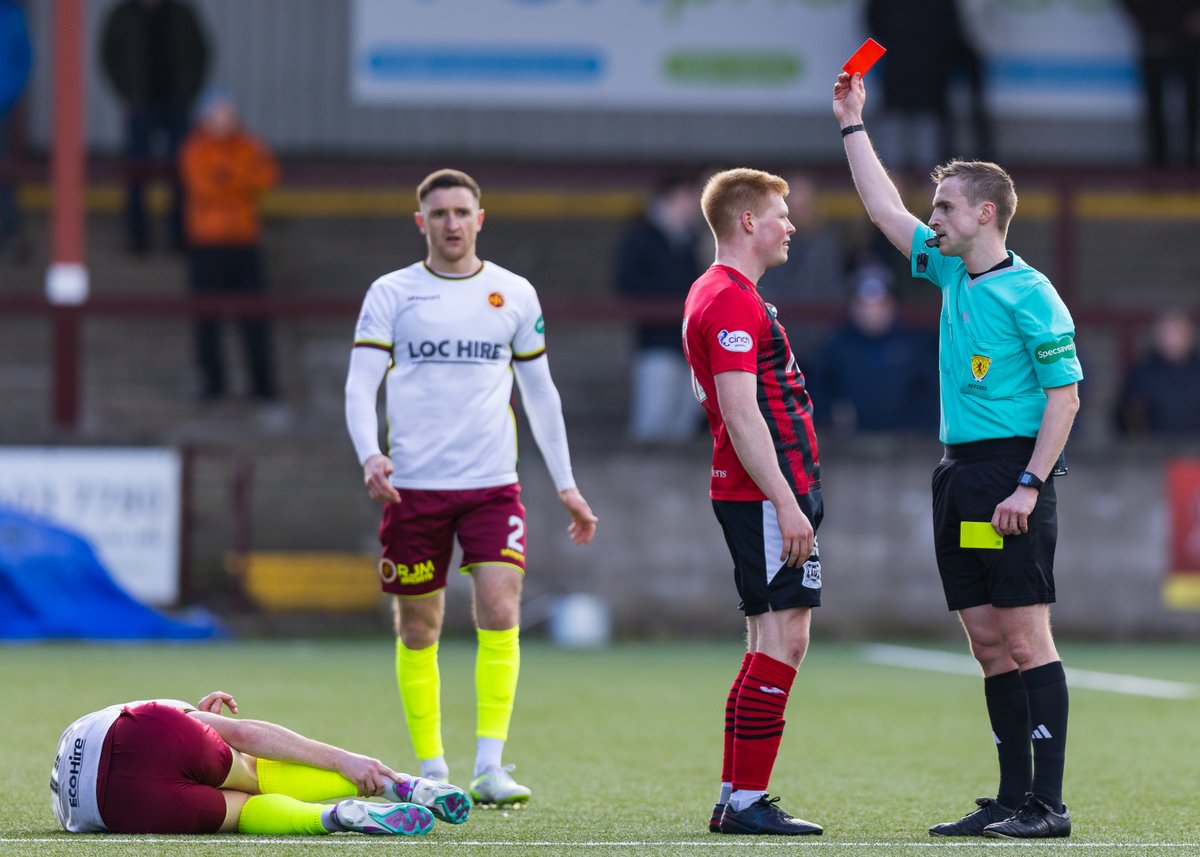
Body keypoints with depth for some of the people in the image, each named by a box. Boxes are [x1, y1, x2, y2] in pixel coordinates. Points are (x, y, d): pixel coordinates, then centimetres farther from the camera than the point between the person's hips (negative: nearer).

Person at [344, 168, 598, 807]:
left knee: (500, 615, -14)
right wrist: (370, 456, -21)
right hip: (413, 485, -1)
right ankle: (431, 768, 15)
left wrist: (565, 484, 14)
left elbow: (539, 392, 17)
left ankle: (490, 767, -15)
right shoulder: (390, 294, 3)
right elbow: (360, 384, -3)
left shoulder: (515, 295, 9)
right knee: (418, 629, 4)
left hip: (492, 484, 1)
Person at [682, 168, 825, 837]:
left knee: (774, 642, 11)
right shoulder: (733, 301, -14)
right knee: (783, 638, -10)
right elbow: (742, 416, -21)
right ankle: (746, 801, -10)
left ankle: (736, 801, 13)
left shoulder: (720, 295, 20)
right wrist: (786, 504, -23)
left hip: (768, 497, 11)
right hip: (767, 494, -11)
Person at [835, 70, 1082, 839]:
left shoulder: (1030, 294, -10)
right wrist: (853, 125, 26)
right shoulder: (952, 275, 13)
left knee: (1026, 638, -9)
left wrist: (1030, 485, -19)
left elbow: (1065, 394, -12)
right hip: (959, 473, 8)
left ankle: (1048, 804, -10)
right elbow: (886, 209, 25)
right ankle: (1013, 798, 9)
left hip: (1011, 472, -8)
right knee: (989, 642, 7)